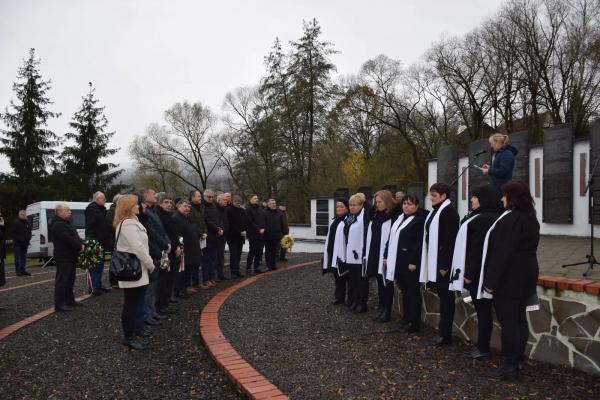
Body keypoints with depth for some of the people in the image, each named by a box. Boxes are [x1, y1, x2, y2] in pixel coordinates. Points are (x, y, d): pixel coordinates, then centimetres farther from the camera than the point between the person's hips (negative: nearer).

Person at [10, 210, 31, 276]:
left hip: (25, 243, 6)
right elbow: (12, 233, -10)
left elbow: (29, 232, 19)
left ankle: (23, 270, 16)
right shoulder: (16, 222, -8)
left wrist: (28, 239, 2)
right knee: (17, 258, -2)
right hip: (17, 243, -6)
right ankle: (18, 271, 2)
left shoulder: (27, 223, 12)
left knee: (24, 258, 10)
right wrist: (19, 239, -18)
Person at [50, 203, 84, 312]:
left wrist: (81, 244, 1)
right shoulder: (58, 225, -16)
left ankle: (69, 300, 26)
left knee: (70, 280, 17)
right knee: (61, 280, -8)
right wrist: (80, 246, -14)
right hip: (63, 257, -11)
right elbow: (68, 239, -25)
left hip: (70, 257, 11)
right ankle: (59, 304, -6)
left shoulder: (66, 223, 18)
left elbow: (75, 236, 18)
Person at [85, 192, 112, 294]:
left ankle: (98, 285, 23)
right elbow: (90, 225, -21)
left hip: (101, 242, 10)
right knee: (94, 266, -7)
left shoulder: (101, 209, 17)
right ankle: (93, 287, -2)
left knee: (100, 265, 15)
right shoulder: (91, 208, -12)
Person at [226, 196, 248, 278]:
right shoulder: (229, 211, -8)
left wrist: (245, 231, -5)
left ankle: (237, 271, 13)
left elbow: (246, 222, 12)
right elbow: (231, 224, -13)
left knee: (238, 254, 8)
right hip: (232, 236, -6)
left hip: (241, 236, 6)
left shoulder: (243, 211, 13)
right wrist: (239, 232, -16)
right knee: (233, 254, -7)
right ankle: (233, 272, -4)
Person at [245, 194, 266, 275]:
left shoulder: (261, 209, 17)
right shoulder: (248, 209, -5)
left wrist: (263, 228, -2)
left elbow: (265, 219, 15)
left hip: (261, 233, 7)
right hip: (253, 234, -7)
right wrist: (258, 229, -16)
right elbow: (250, 222, -13)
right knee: (252, 252, -6)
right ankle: (249, 269, -2)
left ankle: (256, 267, 17)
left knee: (259, 252, 8)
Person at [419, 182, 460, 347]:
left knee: (446, 297, 0)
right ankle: (443, 330, 22)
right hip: (434, 259, 9)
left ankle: (445, 334, 8)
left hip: (443, 260, -9)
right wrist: (431, 262, 13)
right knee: (442, 296, 14)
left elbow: (449, 240, -19)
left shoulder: (449, 211, -13)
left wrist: (445, 264, -21)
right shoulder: (436, 211, 15)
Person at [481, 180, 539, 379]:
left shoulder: (510, 219, -19)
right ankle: (517, 360, 24)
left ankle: (510, 366, 6)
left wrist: (491, 281, -18)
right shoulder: (531, 219, 11)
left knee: (508, 320, -2)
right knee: (519, 318, 15)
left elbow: (502, 253, -22)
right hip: (526, 274, 10)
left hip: (509, 278, -10)